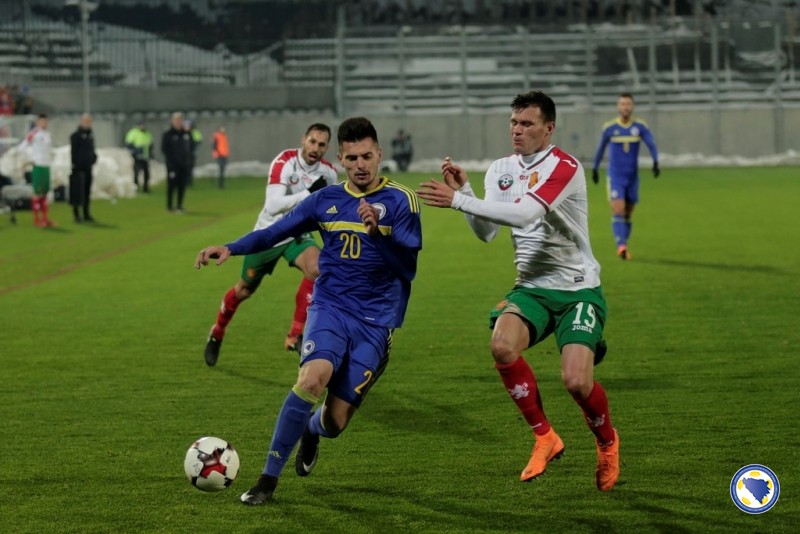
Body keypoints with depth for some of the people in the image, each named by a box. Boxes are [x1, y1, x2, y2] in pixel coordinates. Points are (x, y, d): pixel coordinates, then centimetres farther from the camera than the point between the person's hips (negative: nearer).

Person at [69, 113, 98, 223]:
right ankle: (76, 213, 0)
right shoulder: (76, 135, -8)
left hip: (88, 167, 7)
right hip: (79, 168, -7)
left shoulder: (90, 135, 14)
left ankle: (86, 214, 16)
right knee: (78, 192, -5)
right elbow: (73, 152, -11)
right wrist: (75, 165, -15)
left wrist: (94, 157, 8)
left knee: (87, 192, 10)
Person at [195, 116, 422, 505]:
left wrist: (378, 232, -26)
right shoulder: (326, 200, 8)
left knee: (335, 421, -5)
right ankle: (268, 479, -17)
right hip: (330, 307, 1)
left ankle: (312, 431, 37)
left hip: (375, 320, -1)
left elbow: (408, 267, -10)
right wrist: (230, 248, -3)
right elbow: (276, 232, 11)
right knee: (312, 379, -29)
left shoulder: (400, 202, -3)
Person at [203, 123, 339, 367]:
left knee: (316, 268, -29)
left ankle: (295, 336, -21)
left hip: (298, 234, 3)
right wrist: (308, 194, -42)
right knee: (244, 290, 12)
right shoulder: (284, 162, -25)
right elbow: (273, 206, -36)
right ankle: (216, 334, 41)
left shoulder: (329, 172, -9)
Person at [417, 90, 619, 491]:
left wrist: (457, 200, -32)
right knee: (502, 345, -26)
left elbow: (524, 213, -30)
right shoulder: (501, 169, 7)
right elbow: (486, 232, -1)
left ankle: (607, 442, 16)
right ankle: (544, 437, -6)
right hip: (531, 287, 5)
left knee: (576, 380, -19)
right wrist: (463, 190, -17)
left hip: (577, 289, -5)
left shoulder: (564, 168, -16)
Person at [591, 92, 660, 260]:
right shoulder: (609, 127, -3)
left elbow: (651, 144, -13)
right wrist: (595, 168, 18)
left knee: (627, 215, 9)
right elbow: (601, 148, 10)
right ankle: (621, 246, -27)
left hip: (633, 176, 2)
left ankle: (624, 248, 20)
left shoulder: (640, 126, -3)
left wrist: (655, 162, -30)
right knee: (618, 211, -17)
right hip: (615, 176, -2)